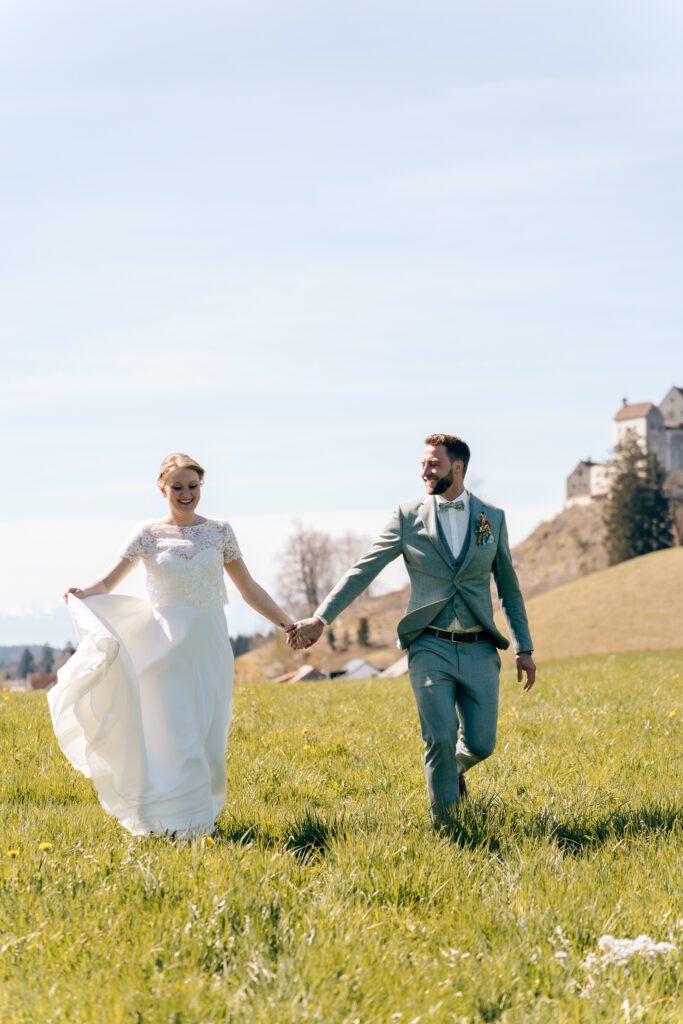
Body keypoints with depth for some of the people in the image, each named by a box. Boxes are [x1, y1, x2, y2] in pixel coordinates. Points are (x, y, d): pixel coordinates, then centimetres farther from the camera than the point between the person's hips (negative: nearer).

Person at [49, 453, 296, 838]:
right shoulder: (148, 534, 2)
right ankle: (179, 821, -5)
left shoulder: (219, 531, 8)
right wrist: (84, 593, -25)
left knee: (210, 734, 2)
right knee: (175, 733, -9)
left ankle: (203, 817, 15)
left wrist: (289, 623, 6)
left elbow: (248, 588, 11)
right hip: (168, 644, -2)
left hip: (211, 645, 2)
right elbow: (110, 582, -3)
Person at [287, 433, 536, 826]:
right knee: (441, 737, -14)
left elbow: (509, 586, 13)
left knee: (481, 743, -2)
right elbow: (363, 571, -1)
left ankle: (454, 769, 34)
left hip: (479, 649, 2)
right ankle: (445, 822, 4)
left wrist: (525, 648, 11)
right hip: (431, 648, -2)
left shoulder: (493, 518, 6)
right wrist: (320, 618, -9)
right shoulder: (409, 517, 1)